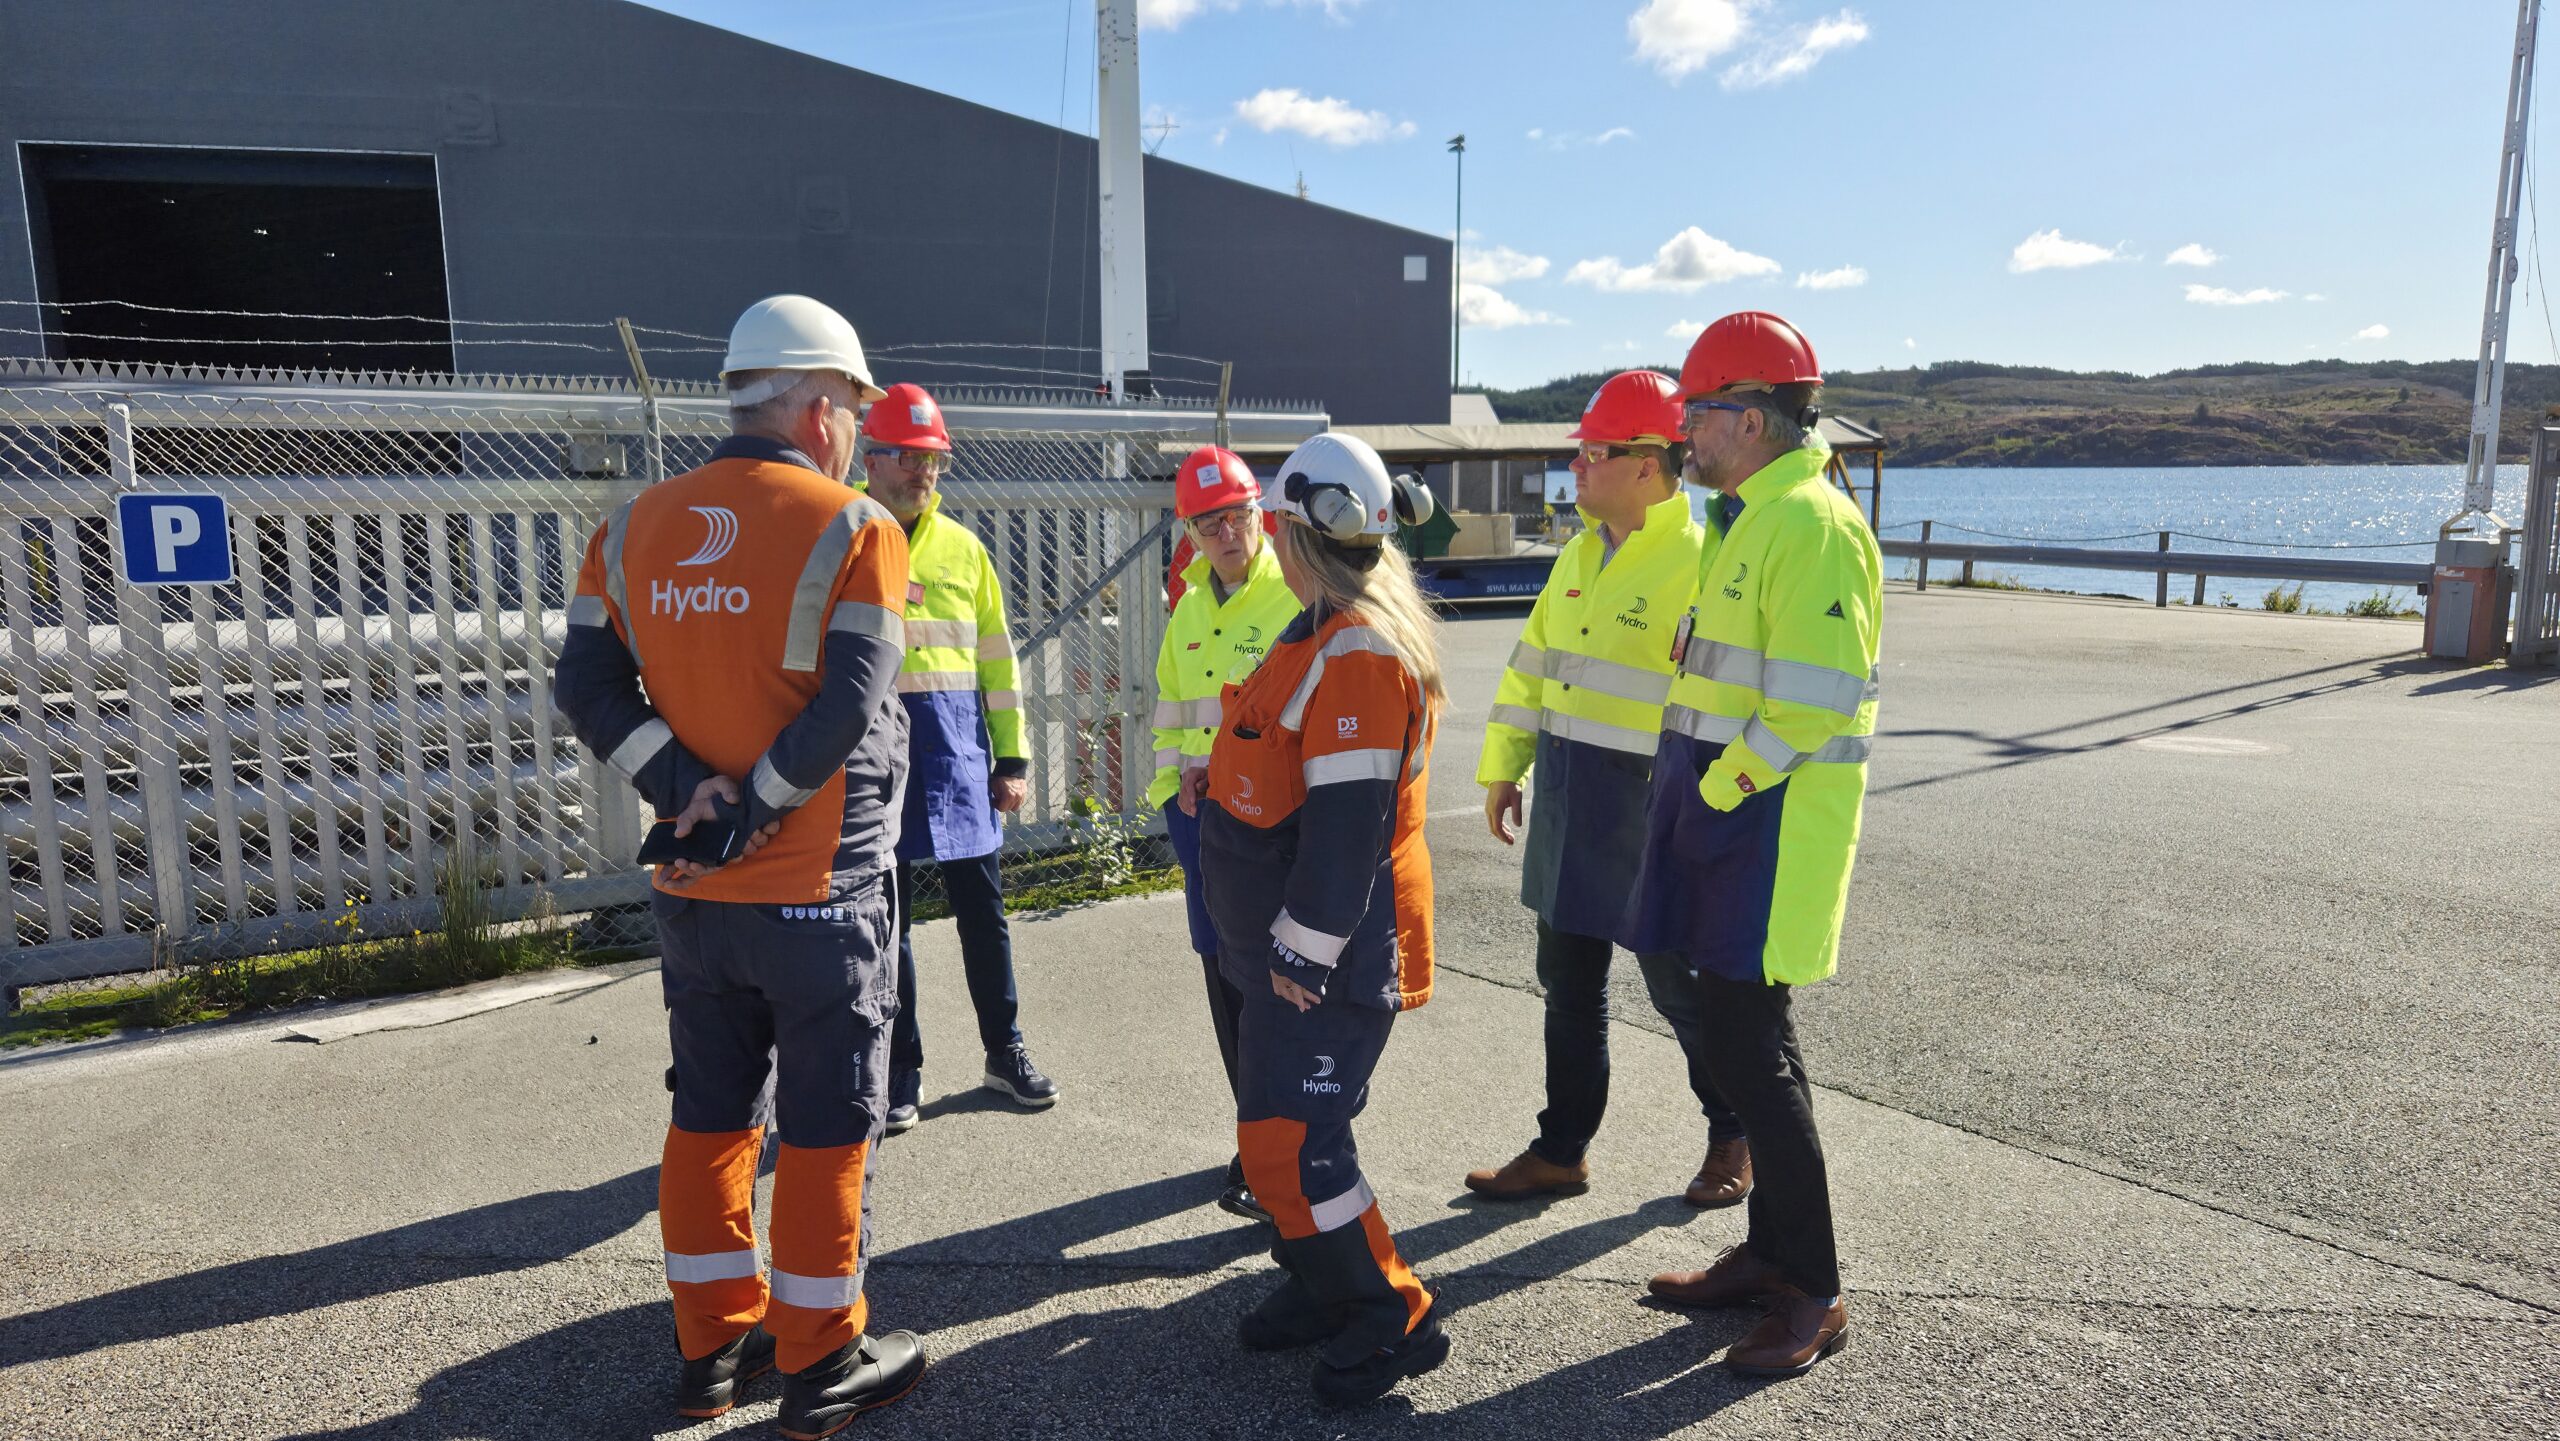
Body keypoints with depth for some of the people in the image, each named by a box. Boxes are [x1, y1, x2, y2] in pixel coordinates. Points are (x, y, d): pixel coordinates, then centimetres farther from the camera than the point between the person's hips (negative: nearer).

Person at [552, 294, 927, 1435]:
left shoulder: (637, 528, 5)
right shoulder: (853, 531, -11)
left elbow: (587, 686, -1)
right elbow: (846, 712, -20)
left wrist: (684, 793, -8)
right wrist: (752, 816, -12)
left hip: (691, 897, 6)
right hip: (819, 893, -5)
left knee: (710, 1114, 18)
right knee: (827, 1126, 8)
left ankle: (713, 1343, 31)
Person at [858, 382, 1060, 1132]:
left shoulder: (962, 546, 9)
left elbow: (997, 657, 11)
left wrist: (1012, 757, 8)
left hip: (956, 742, 3)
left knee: (982, 907, 10)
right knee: (887, 916, 7)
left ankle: (1005, 1050, 26)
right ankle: (900, 1071, 21)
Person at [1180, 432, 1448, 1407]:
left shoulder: (1358, 655, -22)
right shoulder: (1325, 634, 12)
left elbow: (1348, 823, -25)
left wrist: (1307, 954, -22)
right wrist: (1224, 782, 13)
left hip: (1331, 954, -10)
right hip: (1292, 945, 10)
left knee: (1290, 1143, -6)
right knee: (1281, 1123, 19)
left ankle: (1392, 1321, 11)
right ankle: (1320, 1286, 35)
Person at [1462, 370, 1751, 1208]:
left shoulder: (1698, 564, -15)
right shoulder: (1582, 551, 11)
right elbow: (1534, 660, 17)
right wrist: (1504, 765, 16)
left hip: (1645, 806, -8)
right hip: (1567, 795, 8)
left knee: (1678, 983, 8)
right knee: (1568, 982, 14)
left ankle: (1734, 1137, 32)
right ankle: (1561, 1153, 28)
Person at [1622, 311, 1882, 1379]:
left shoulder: (1811, 524, -16)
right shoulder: (1748, 520, 16)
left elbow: (1813, 702, -24)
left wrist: (1720, 796, -16)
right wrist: (1699, 793, 14)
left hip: (1767, 824, -10)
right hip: (1723, 808, 10)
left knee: (1746, 1050, -4)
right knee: (1738, 1033, 16)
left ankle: (1814, 1292, 11)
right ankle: (1771, 1251, 29)